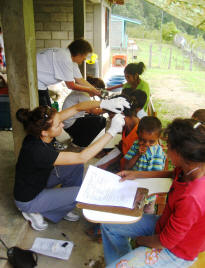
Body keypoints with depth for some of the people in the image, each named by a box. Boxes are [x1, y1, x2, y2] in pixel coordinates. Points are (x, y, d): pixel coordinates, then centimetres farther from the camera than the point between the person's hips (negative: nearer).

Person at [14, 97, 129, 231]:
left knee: (77, 166, 0)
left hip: (40, 181, 7)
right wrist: (112, 131, -37)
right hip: (29, 200, -7)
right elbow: (82, 157, -38)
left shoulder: (42, 129, -19)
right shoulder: (36, 151, -40)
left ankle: (62, 204, 16)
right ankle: (35, 212, 4)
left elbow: (76, 108, -16)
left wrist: (104, 103, -30)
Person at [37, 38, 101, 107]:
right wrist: (90, 90, -9)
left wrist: (97, 92, 3)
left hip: (41, 84, 10)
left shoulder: (71, 58, 3)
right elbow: (71, 85, -20)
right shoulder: (65, 58, -25)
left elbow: (80, 80, 7)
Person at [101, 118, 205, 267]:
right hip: (166, 222, 8)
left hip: (175, 252, -8)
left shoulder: (192, 199, -39)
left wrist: (140, 240, -4)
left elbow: (165, 242, -25)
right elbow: (173, 174, 11)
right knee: (109, 225, 10)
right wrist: (137, 174, 7)